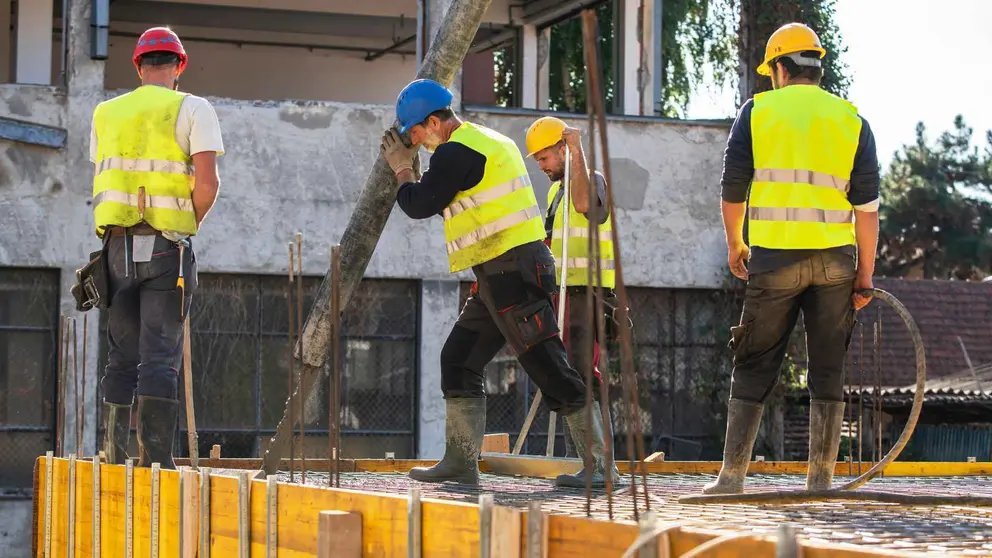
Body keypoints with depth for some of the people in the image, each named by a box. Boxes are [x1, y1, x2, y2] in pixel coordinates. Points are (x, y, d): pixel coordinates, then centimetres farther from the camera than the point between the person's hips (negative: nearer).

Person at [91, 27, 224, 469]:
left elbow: (100, 185, 17)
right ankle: (155, 458, -8)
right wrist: (191, 225, 5)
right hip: (166, 247, -4)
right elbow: (207, 182, -12)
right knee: (160, 356, -4)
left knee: (122, 354, 11)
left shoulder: (106, 113, 13)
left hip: (117, 246, 4)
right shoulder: (192, 110, -2)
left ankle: (114, 454, 8)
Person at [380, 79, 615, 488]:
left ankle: (600, 465, -8)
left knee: (549, 369, -10)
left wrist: (401, 169, 12)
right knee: (458, 360, 11)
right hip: (498, 277, 11)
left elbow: (419, 205, -7)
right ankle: (461, 462, 11)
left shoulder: (455, 152, -12)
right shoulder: (489, 141, 20)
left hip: (511, 272, -11)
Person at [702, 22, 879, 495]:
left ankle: (731, 476, 5)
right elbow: (867, 205, 2)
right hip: (835, 259, 1)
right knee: (827, 372, 7)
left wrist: (735, 246, 20)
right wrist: (865, 275, 6)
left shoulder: (757, 111, 4)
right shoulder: (851, 119, 7)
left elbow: (732, 189, 5)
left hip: (775, 257, -1)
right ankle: (820, 482, 5)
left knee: (754, 369, 7)